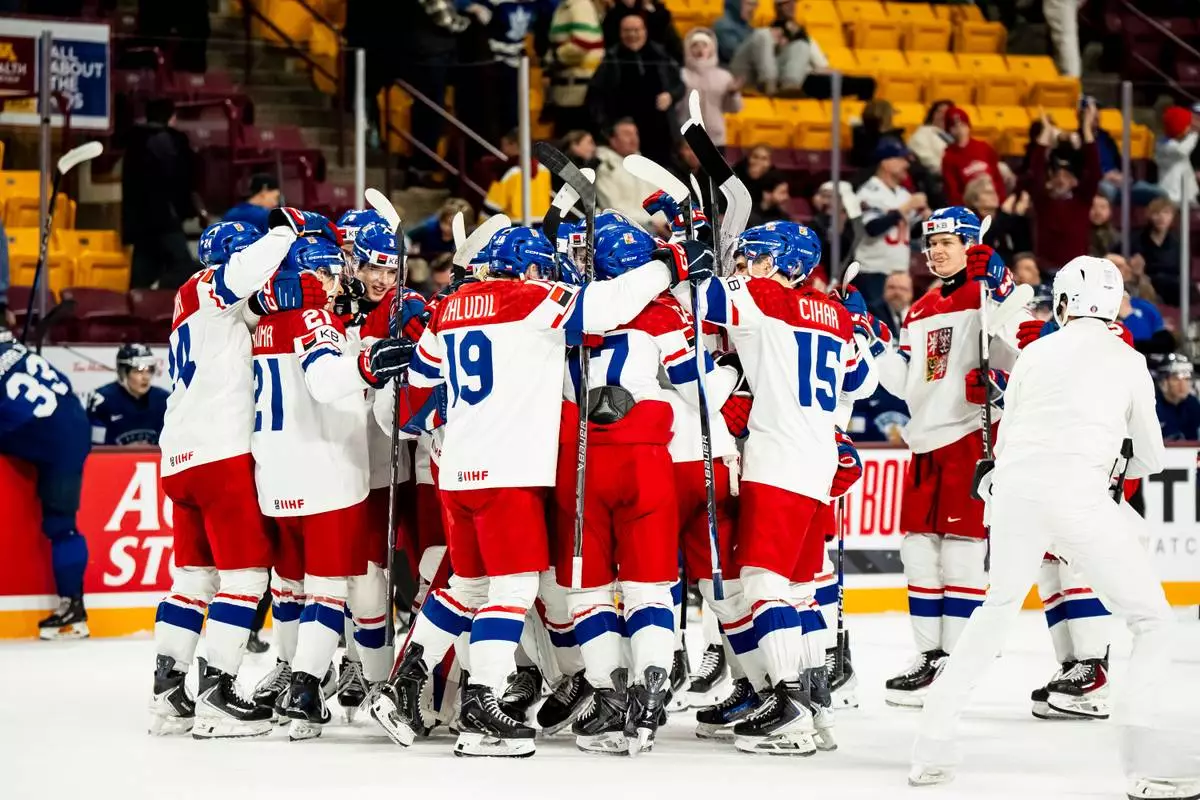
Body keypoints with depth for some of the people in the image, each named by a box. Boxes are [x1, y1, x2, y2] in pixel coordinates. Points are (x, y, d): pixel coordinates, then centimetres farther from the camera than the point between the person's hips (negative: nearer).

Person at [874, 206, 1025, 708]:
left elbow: (1013, 351, -16)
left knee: (960, 549, -8)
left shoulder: (989, 293, -4)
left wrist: (996, 291, -26)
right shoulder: (920, 311, 19)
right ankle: (930, 656, 16)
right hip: (927, 440, 8)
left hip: (973, 435, -8)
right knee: (919, 550, 8)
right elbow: (906, 381, 17)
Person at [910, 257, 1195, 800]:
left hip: (1015, 491, 4)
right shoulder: (1127, 362, 11)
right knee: (1152, 622, 5)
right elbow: (1150, 458, 20)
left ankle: (933, 745, 22)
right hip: (1079, 498, -4)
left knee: (998, 610, 24)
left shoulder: (1034, 353, 18)